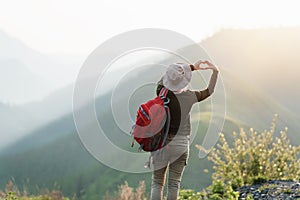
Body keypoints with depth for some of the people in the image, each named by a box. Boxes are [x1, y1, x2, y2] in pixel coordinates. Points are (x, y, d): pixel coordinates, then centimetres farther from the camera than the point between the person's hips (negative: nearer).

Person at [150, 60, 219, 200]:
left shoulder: (162, 92, -9)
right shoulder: (190, 96, -8)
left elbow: (169, 74, 10)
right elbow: (209, 91, 12)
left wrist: (192, 67, 13)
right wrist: (215, 71, 17)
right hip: (181, 144, 0)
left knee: (157, 183, 6)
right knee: (174, 184, 6)